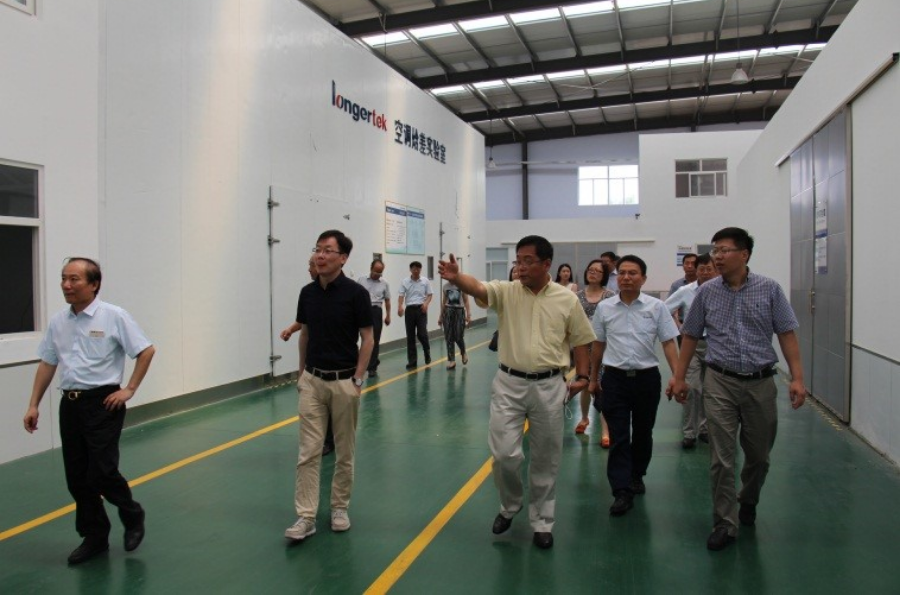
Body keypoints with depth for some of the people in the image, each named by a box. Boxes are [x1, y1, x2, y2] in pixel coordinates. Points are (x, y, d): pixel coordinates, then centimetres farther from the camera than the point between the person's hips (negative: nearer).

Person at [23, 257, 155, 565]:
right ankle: (94, 536, 24)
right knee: (77, 477, 9)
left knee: (102, 472, -8)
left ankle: (133, 516, 19)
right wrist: (33, 405, 11)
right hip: (70, 404, 6)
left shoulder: (114, 317, -9)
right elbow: (47, 364, 14)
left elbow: (147, 351, -7)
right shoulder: (57, 322, 7)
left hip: (103, 403, -6)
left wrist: (129, 389, -9)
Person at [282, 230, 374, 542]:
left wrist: (357, 379, -12)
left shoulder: (356, 293, -11)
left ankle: (340, 507, 26)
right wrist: (301, 373, 12)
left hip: (344, 382, -3)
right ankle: (306, 516, 7)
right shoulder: (307, 292, 3)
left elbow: (367, 339, -8)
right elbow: (304, 334, 13)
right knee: (308, 451, 2)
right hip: (312, 381, 4)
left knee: (344, 451, 10)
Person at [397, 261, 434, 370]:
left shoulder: (425, 281, 3)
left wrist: (426, 303, -15)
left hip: (421, 309, -1)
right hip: (409, 309, 1)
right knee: (410, 336, 2)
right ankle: (412, 362, 9)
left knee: (421, 333, -11)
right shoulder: (405, 282, 2)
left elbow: (429, 295, 5)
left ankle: (427, 352, 19)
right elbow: (401, 295, -5)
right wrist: (400, 307, -22)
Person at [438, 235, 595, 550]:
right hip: (509, 384, 0)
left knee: (545, 460, 10)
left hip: (549, 386, 0)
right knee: (504, 454, -2)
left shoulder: (567, 299, 0)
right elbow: (477, 288, -22)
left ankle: (542, 521, 28)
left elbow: (580, 340, 7)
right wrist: (456, 277, -43)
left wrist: (582, 376, -1)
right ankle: (510, 505, 28)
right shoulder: (506, 292, -2)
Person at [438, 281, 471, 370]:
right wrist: (441, 316, 12)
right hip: (448, 312, 3)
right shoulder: (446, 287, 7)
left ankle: (463, 353, 28)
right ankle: (451, 360, 10)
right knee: (449, 338, 1)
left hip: (459, 311, -3)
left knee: (458, 338, -4)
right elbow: (443, 303, 12)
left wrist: (468, 315, -7)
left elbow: (466, 301, -1)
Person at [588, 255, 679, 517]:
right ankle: (622, 492, 0)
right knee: (618, 437, -2)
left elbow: (669, 343, -2)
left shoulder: (656, 307, -2)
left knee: (642, 433, 16)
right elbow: (598, 345, 10)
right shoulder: (604, 308, 1)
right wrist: (593, 378, 15)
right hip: (615, 378, 0)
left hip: (646, 377, 1)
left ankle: (636, 475, 37)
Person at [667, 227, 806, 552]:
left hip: (761, 382, 1)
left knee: (759, 454, 15)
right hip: (720, 382, 0)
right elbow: (690, 336, 7)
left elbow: (787, 334, -1)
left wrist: (797, 378, -9)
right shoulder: (707, 292, 1)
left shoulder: (769, 289, -2)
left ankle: (748, 502, 42)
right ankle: (725, 524, 9)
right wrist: (679, 377, 6)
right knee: (722, 457, -2)